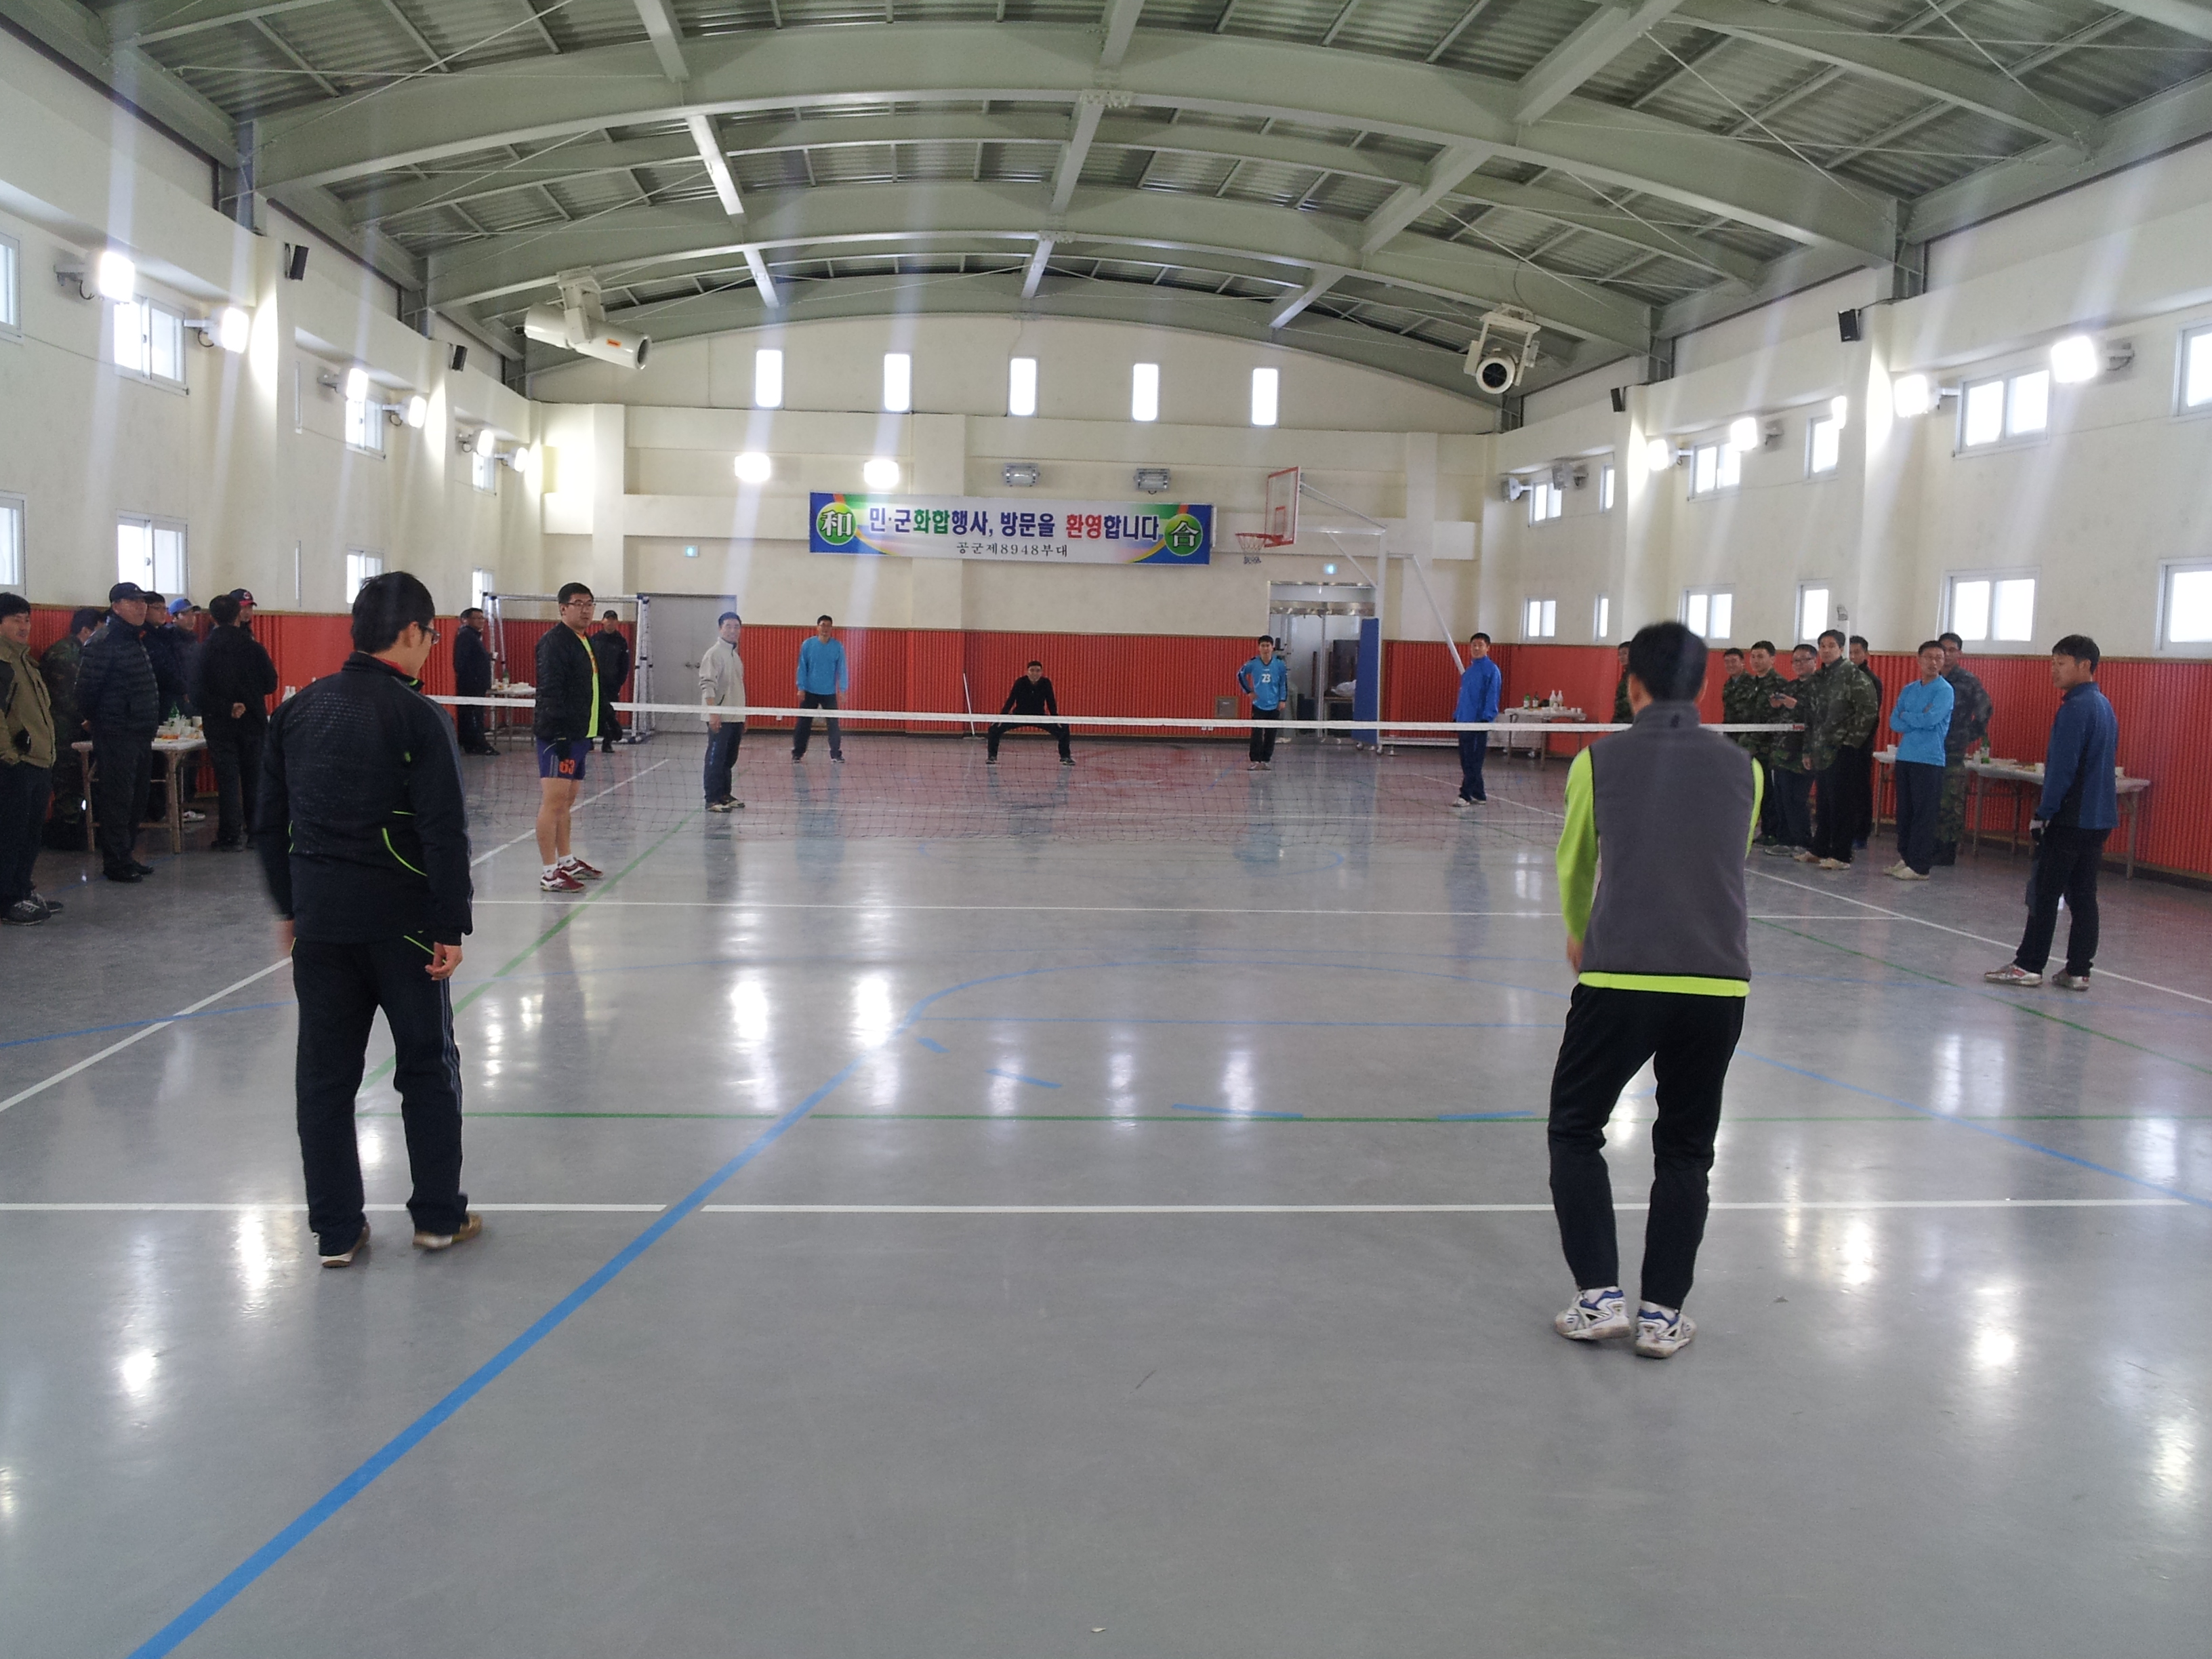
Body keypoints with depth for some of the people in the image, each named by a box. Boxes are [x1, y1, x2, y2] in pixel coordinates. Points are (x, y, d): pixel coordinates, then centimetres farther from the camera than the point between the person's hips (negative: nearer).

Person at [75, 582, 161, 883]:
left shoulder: (135, 640, 16)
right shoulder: (104, 642, -13)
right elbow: (87, 686, -17)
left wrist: (150, 722, 16)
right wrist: (94, 719, -5)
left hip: (140, 734, 9)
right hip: (116, 735, -9)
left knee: (136, 800, 14)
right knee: (117, 799, -5)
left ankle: (127, 855, 23)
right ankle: (116, 863, 0)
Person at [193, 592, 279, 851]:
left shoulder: (205, 650, -5)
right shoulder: (253, 647, -4)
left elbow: (197, 693, -12)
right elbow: (270, 684, 3)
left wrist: (226, 708, -10)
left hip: (221, 724, -1)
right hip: (253, 722, 1)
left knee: (227, 780, 1)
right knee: (254, 778, 10)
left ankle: (230, 836, -1)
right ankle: (255, 833, 14)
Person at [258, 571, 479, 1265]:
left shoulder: (297, 710, 5)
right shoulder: (418, 717, -12)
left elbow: (271, 820, 11)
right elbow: (445, 833, -16)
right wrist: (451, 927, -10)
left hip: (319, 919, 5)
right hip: (401, 916, -4)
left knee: (324, 1074, 10)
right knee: (428, 1065, 11)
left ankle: (336, 1231, 16)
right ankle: (438, 1215, 19)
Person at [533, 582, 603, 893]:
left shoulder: (584, 642, 18)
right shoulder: (555, 641, -12)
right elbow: (550, 691, -19)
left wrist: (588, 735, 21)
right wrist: (559, 734, -24)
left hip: (577, 734, 10)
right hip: (558, 736, -10)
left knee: (567, 801, 18)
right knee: (554, 801, -9)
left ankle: (567, 861, 28)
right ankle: (549, 873, -8)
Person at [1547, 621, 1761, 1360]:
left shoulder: (1599, 760, 4)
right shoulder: (1743, 769, 9)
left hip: (1620, 976, -2)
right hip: (1720, 983, 2)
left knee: (1575, 1130, 16)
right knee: (1685, 1152, 18)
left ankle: (1600, 1296, 11)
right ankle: (1662, 1313, 18)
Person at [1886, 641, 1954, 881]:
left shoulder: (1945, 690, -4)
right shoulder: (1908, 690, 13)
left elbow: (1931, 719, -17)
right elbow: (1894, 722, 4)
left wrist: (1906, 716, -1)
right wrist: (1919, 721, -9)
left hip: (1929, 760, -6)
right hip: (1904, 757, 6)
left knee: (1923, 814, -4)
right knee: (1904, 811, 10)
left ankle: (1919, 866, -2)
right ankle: (1904, 858, 19)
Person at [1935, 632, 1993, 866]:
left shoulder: (1968, 682, -2)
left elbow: (1986, 710, -3)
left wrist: (1971, 735, -2)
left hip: (1954, 751, -5)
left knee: (1951, 803, -5)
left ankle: (1949, 851, -2)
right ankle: (1932, 848, 12)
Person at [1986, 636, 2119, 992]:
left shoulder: (2075, 709, -15)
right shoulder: (2105, 707, 15)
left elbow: (2062, 769, -19)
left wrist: (2044, 813, -14)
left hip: (2071, 817, -9)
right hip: (2101, 818, 9)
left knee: (2045, 893, -3)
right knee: (2083, 894, 8)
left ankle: (2028, 965, 1)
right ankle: (2078, 970, 9)